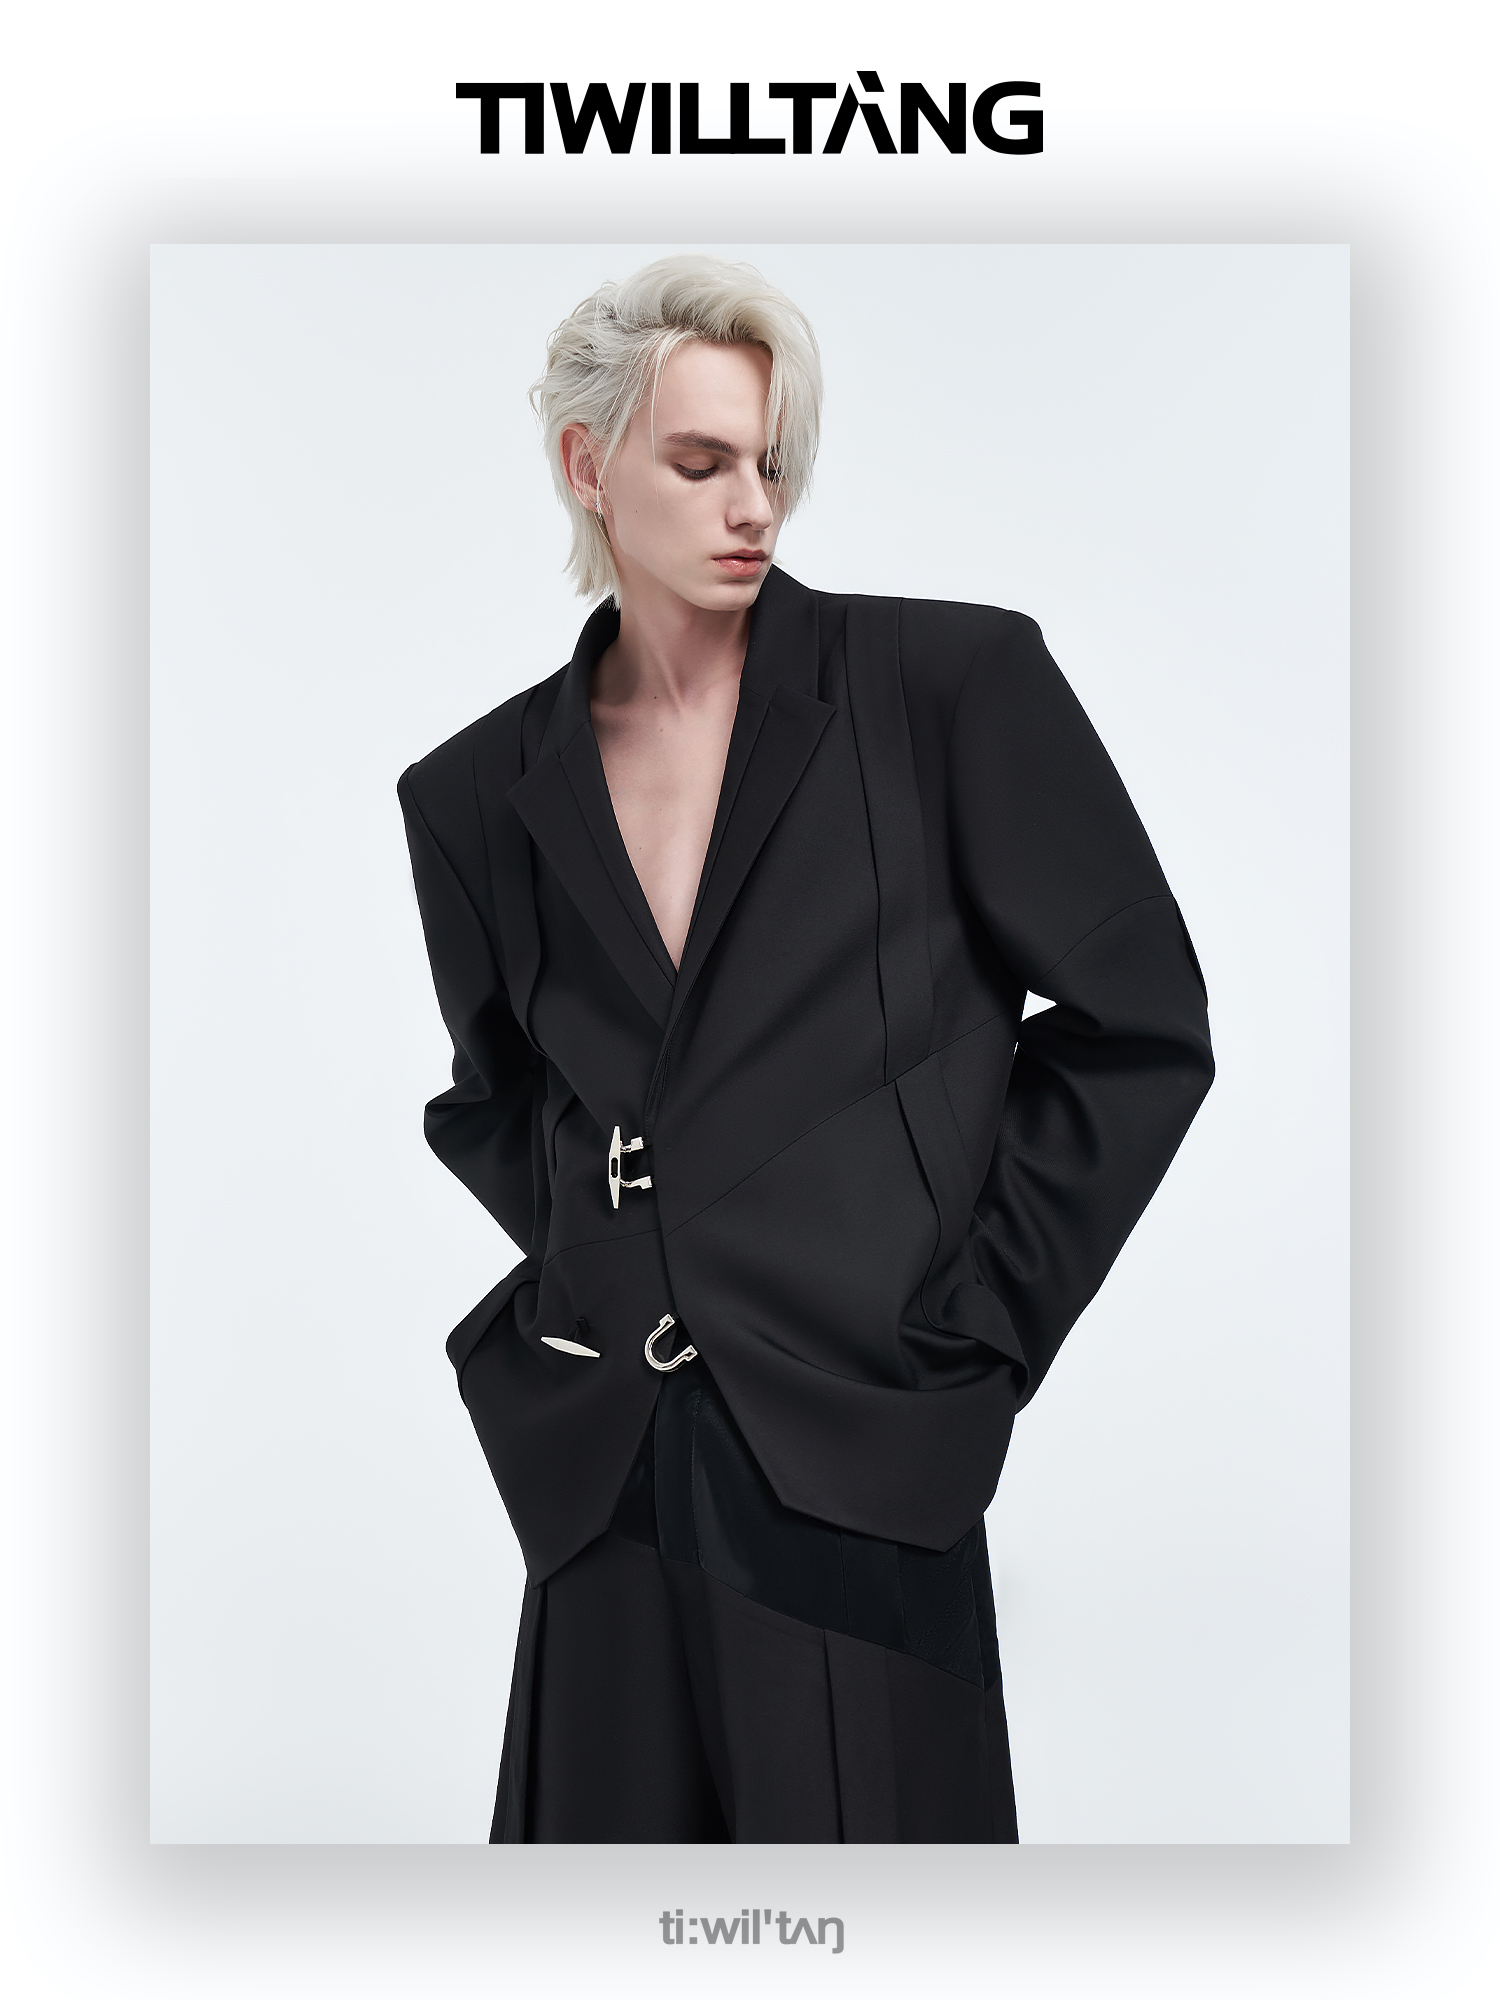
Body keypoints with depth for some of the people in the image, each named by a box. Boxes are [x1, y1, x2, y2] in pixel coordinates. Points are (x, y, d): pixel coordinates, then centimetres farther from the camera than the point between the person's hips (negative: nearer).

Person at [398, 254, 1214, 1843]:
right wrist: (583, 1260, 6)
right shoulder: (479, 794, 6)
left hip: (856, 1458, -3)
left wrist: (977, 1320, -3)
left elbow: (1139, 1023, -1)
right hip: (603, 1471, 4)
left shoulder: (952, 682, -4)